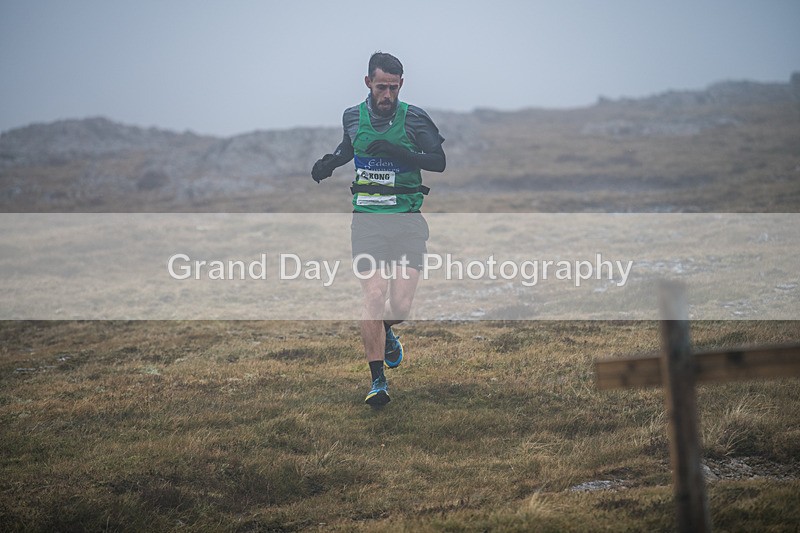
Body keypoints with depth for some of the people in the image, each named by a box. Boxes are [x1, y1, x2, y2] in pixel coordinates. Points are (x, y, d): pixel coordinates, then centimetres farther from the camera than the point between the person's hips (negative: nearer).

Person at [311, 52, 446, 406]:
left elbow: (440, 161, -5)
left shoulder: (414, 118, -2)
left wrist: (400, 153, -18)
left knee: (402, 304, -8)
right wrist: (329, 163, 7)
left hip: (408, 219, -1)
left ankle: (387, 333, 30)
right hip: (367, 218, 1)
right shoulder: (352, 117, 7)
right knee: (374, 296, -12)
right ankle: (378, 381, -4)